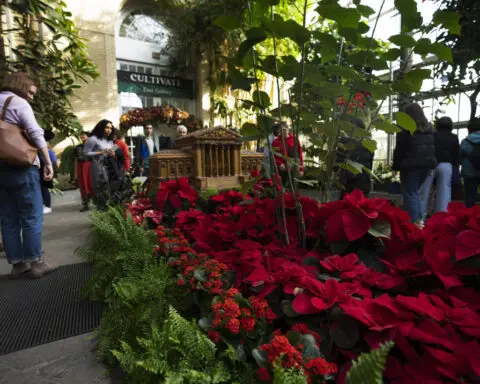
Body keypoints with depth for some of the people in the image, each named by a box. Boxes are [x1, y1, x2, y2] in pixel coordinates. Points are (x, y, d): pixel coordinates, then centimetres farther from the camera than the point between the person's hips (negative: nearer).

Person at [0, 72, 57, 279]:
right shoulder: (18, 103, -4)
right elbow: (36, 134, -15)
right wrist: (48, 162, -15)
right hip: (21, 167, -7)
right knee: (32, 216, -2)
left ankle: (17, 264, 14)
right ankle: (35, 263, 3)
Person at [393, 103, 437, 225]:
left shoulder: (405, 129, -6)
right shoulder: (430, 128, 13)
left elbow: (399, 150, -7)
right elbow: (434, 147, 15)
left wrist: (395, 167, -1)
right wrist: (432, 163, 18)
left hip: (411, 166, -6)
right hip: (428, 165, 6)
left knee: (411, 195, -1)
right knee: (423, 195, 9)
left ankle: (414, 222, -1)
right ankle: (420, 220, 9)